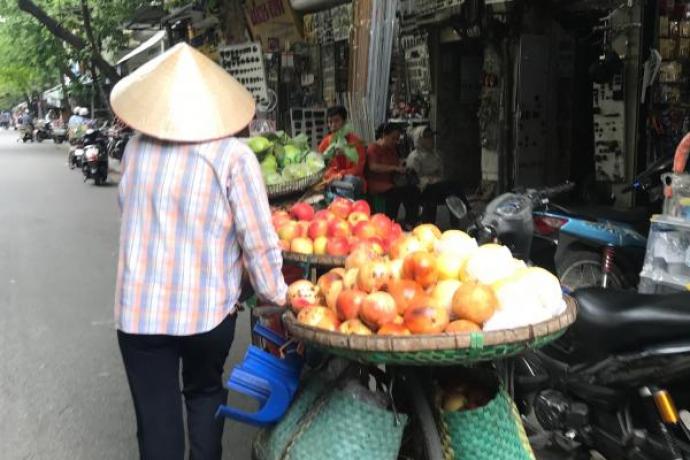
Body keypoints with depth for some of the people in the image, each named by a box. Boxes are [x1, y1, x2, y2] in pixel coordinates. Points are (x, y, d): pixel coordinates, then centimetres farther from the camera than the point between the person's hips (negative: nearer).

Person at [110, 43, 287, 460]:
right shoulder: (233, 156, -13)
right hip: (209, 309, -1)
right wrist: (275, 296, 2)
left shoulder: (137, 147, -2)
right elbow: (259, 241, -12)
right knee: (205, 393, 26)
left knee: (157, 423, 10)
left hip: (139, 310, 2)